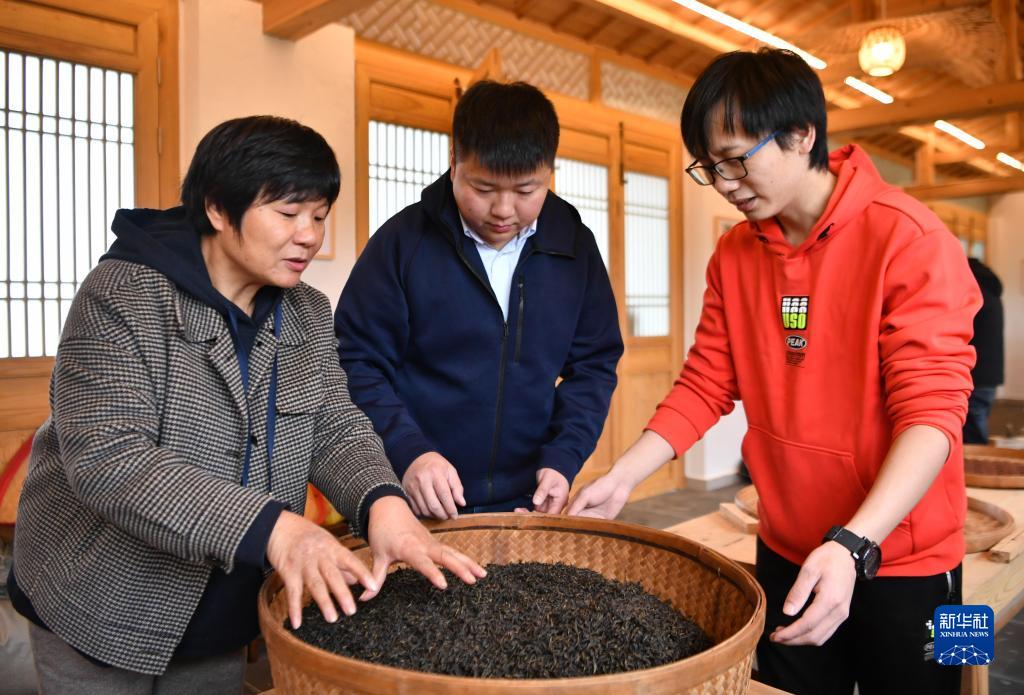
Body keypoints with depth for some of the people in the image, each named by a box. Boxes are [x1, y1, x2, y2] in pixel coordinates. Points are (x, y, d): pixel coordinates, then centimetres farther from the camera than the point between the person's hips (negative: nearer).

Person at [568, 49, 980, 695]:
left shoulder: (908, 239, -16)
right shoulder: (733, 256, 0)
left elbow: (932, 410, -21)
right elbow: (704, 386, 1)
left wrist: (853, 545, -32)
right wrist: (621, 478, -10)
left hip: (899, 560, -4)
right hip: (786, 555, 5)